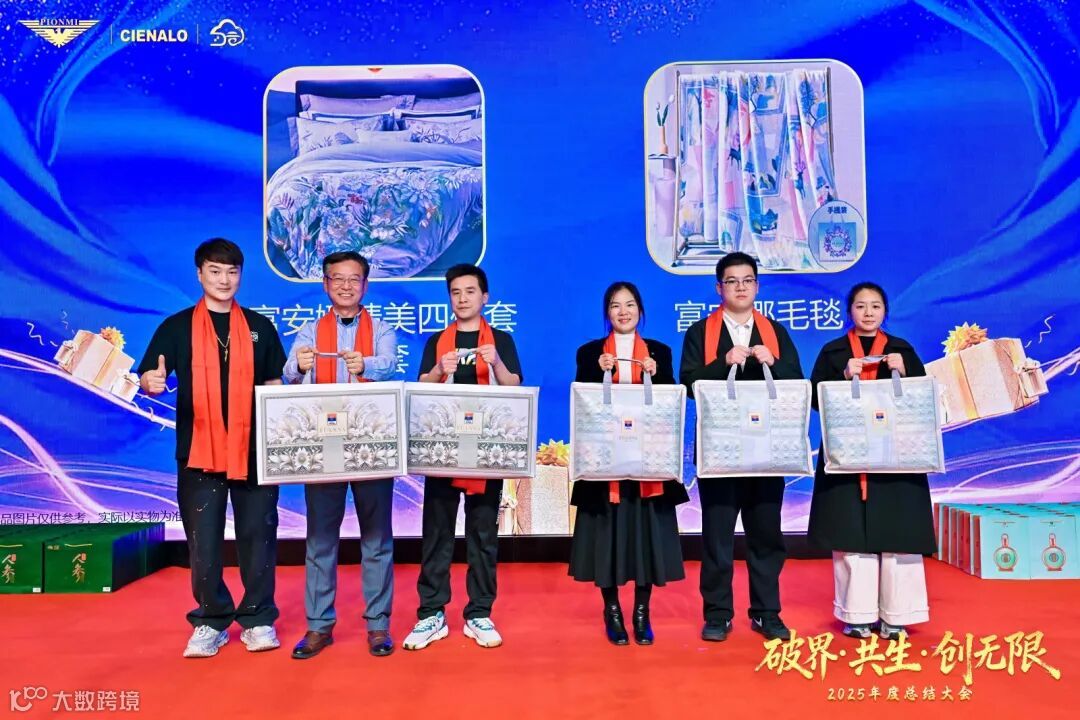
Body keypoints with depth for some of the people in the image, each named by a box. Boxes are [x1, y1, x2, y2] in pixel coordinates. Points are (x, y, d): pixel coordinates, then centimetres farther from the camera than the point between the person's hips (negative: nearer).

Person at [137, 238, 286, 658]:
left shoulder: (259, 326, 10)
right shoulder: (177, 327, 6)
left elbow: (274, 384, 14)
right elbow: (147, 379, 1)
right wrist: (151, 383, -22)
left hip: (253, 449, 1)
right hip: (199, 450, 0)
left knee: (257, 534, 5)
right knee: (202, 540, 5)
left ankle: (258, 618, 19)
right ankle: (211, 621, 21)